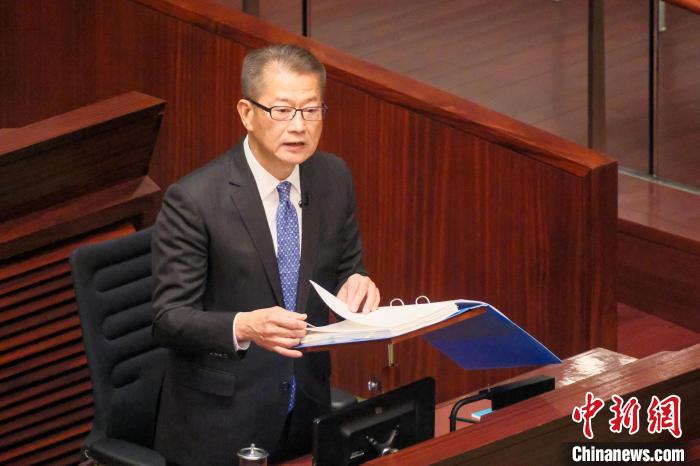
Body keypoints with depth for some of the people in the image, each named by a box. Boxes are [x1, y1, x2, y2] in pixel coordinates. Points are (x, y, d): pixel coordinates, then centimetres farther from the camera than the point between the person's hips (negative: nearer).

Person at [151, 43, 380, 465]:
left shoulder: (334, 178, -1)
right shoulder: (193, 200, -18)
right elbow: (169, 317, -17)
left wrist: (355, 285, -14)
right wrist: (244, 327, -35)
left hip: (307, 410, 5)